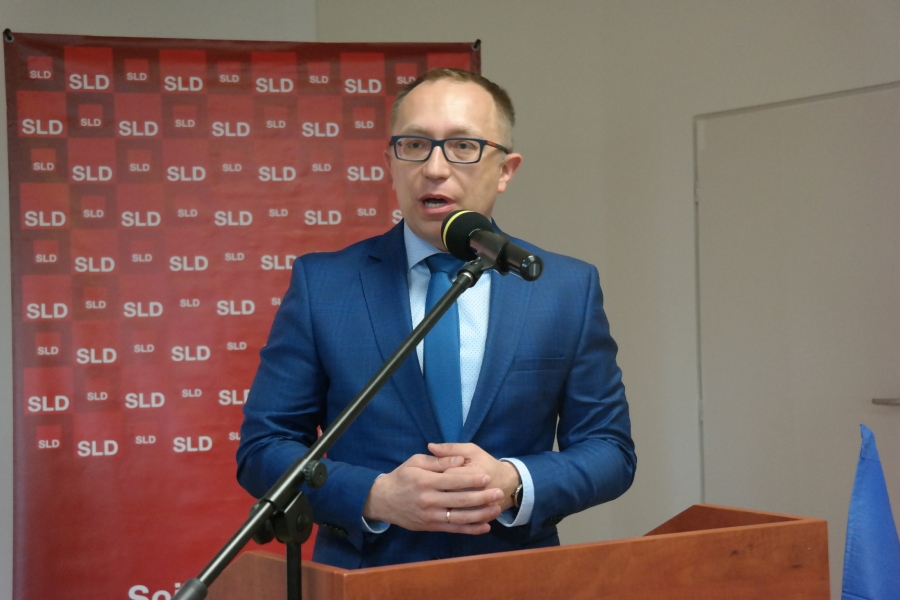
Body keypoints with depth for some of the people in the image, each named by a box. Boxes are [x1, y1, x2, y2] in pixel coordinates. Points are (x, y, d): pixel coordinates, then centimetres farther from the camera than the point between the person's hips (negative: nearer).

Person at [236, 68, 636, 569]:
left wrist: (515, 484, -12)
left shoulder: (569, 289, 4)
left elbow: (610, 451, 6)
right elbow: (262, 449, 2)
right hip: (364, 576, -1)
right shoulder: (322, 284, 1)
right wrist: (376, 497, -14)